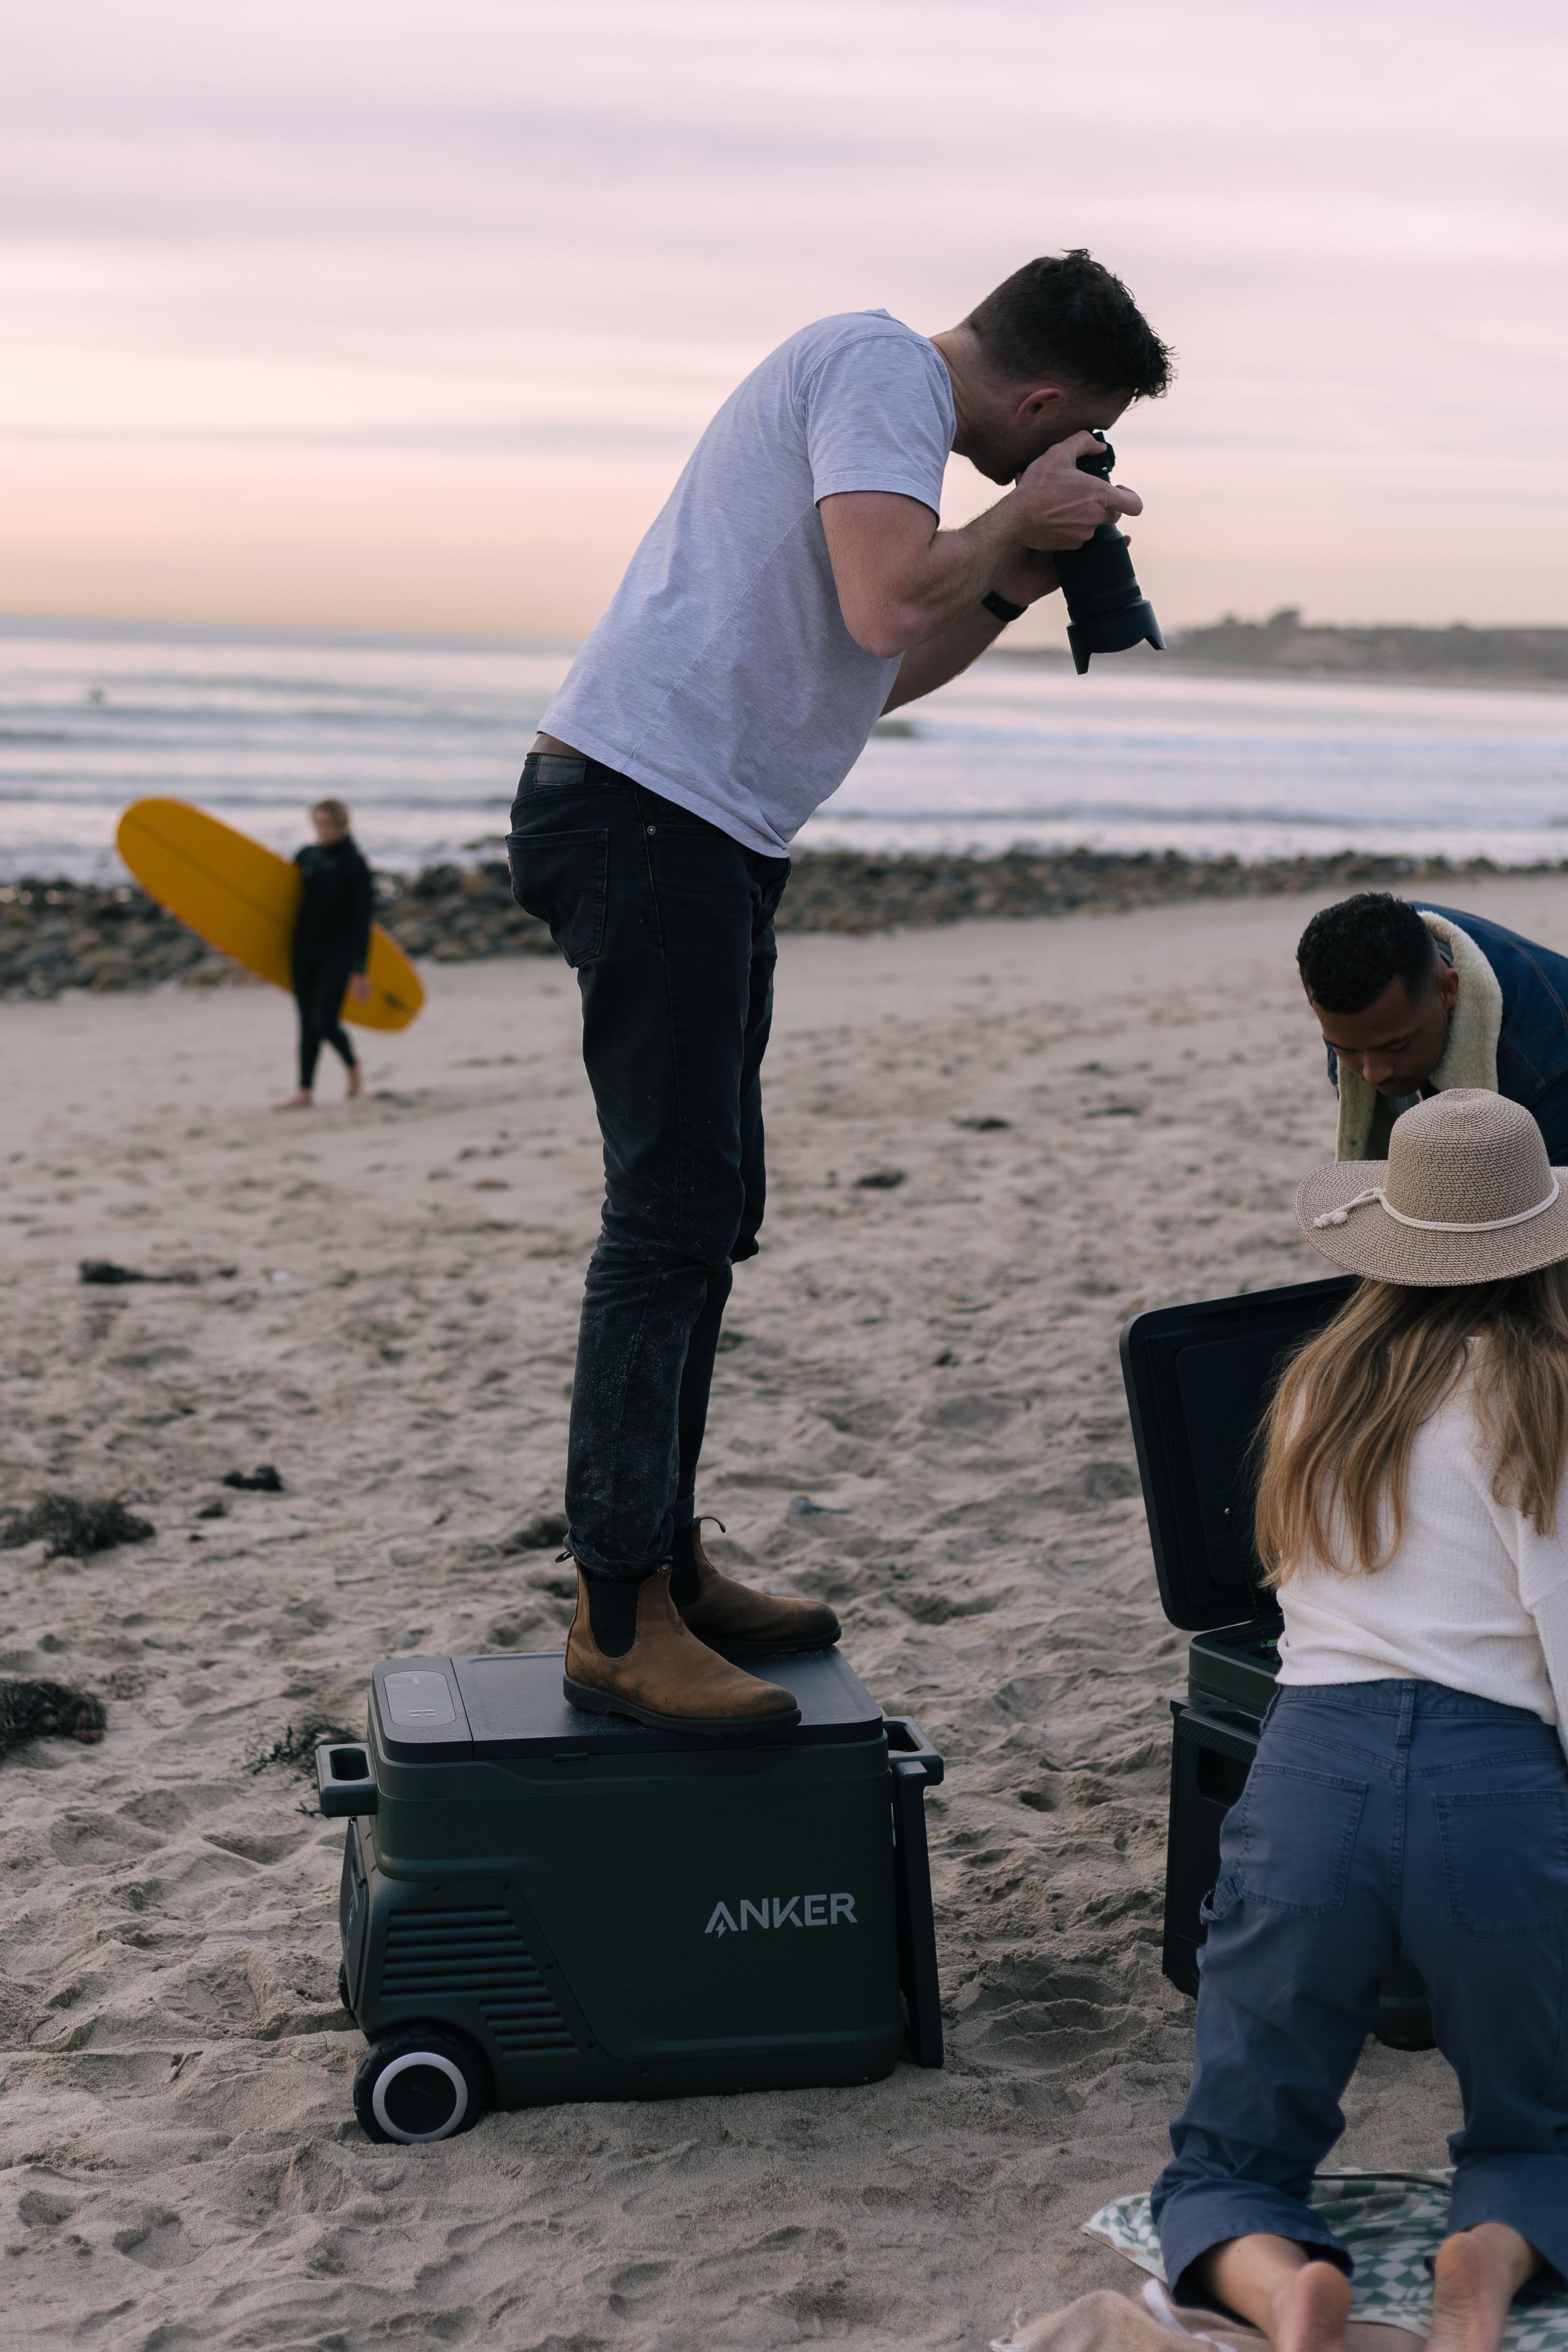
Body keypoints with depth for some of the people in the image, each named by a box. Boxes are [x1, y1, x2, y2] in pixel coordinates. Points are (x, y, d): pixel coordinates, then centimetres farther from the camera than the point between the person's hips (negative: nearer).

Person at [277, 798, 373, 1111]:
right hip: (305, 950, 5)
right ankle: (305, 1092, 9)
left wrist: (359, 970, -14)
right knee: (308, 1023, 6)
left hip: (338, 953, -5)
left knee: (325, 1023, -12)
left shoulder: (354, 865, -9)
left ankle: (353, 1069, 15)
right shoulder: (306, 856, 6)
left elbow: (361, 921, -10)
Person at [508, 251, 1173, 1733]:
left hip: (701, 836, 11)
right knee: (672, 1217, -11)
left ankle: (664, 1569, 21)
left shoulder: (880, 383, 24)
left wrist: (1013, 588, 18)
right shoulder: (882, 365, -8)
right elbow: (885, 609, -23)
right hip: (649, 812, -11)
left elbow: (864, 678, 28)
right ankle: (618, 1620, -6)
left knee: (707, 1217, 13)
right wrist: (1023, 522, -6)